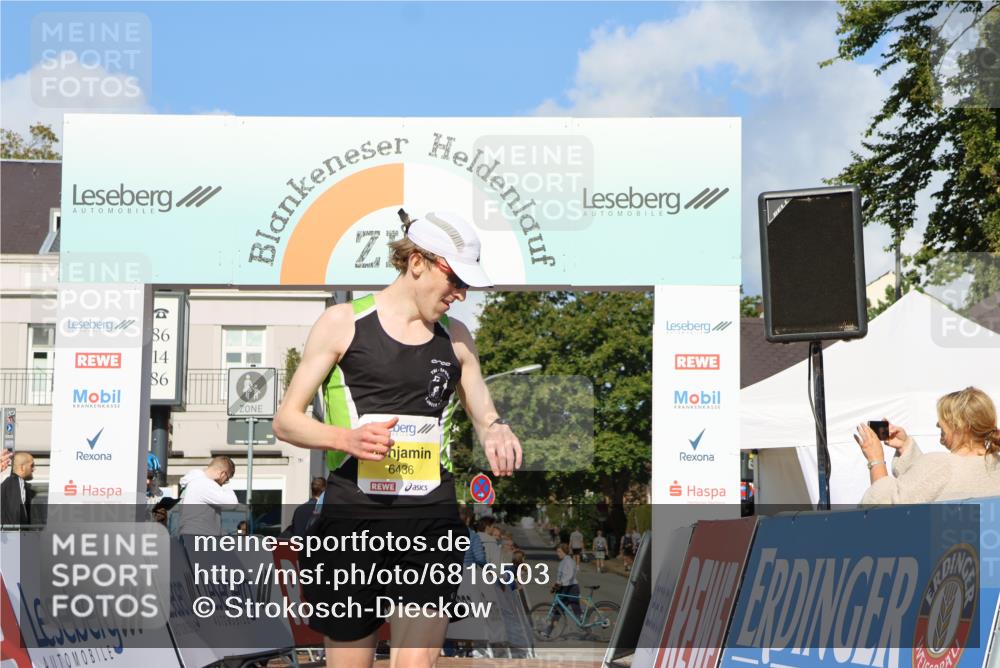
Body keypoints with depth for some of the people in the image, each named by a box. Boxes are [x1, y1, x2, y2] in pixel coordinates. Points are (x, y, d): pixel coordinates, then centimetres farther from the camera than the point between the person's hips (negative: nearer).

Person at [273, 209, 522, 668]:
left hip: (432, 524, 2)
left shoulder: (455, 338, 12)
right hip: (353, 520, -2)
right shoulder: (342, 323, 1)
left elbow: (486, 418, 22)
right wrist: (347, 439, -17)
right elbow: (285, 421, 3)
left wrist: (497, 433, -4)